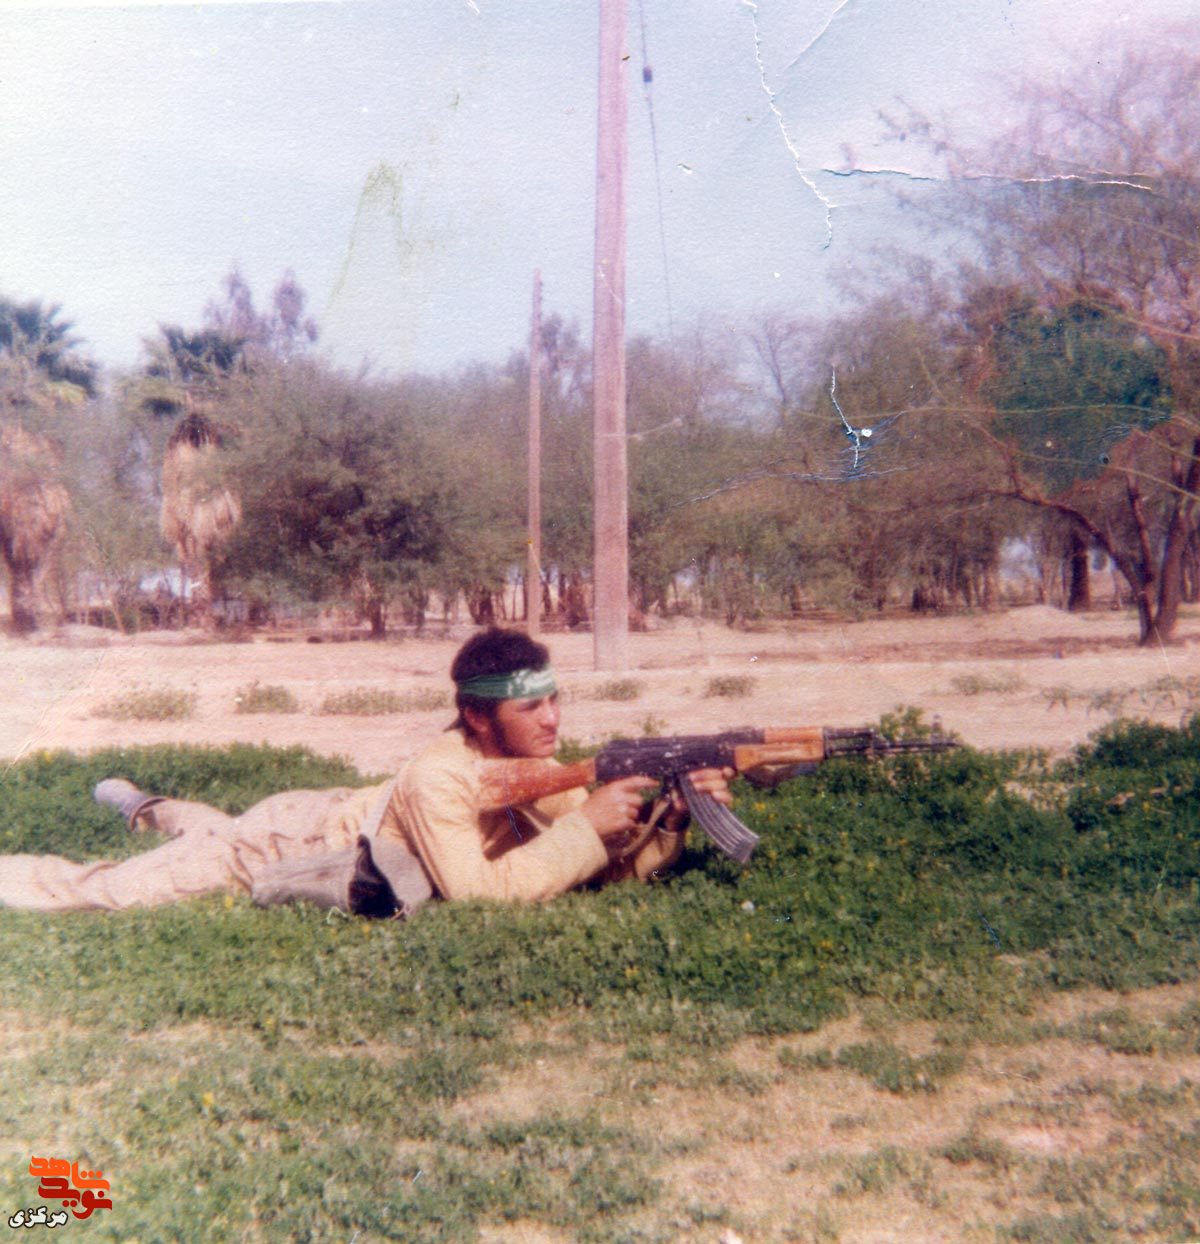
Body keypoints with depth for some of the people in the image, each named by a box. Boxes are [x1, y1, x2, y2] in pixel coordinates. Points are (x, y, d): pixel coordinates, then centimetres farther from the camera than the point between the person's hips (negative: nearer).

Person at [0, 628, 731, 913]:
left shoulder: (536, 769, -17)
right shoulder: (438, 780, -39)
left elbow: (611, 868, -18)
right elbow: (478, 891, -47)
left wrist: (674, 819, -35)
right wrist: (584, 825, -46)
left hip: (341, 813, 7)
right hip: (298, 837, -7)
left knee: (223, 836, 37)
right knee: (94, 890, 3)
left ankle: (142, 806, 60)